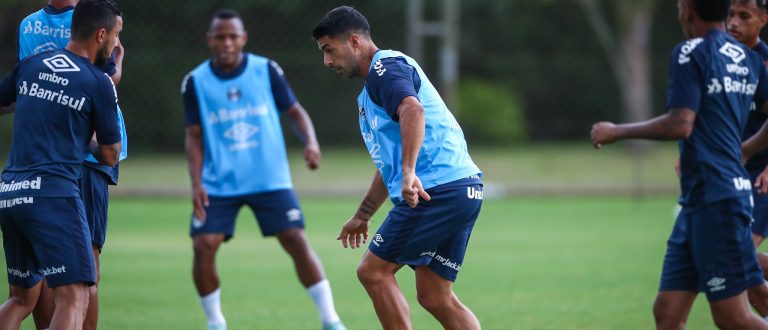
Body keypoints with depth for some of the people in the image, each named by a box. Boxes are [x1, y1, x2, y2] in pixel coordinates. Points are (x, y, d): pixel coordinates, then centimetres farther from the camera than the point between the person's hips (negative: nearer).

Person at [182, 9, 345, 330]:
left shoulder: (266, 71, -2)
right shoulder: (195, 82, -1)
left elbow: (295, 111, 4)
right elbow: (194, 136, 2)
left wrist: (310, 142, -15)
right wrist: (196, 183, -8)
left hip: (270, 180, -1)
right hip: (218, 184, 1)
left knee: (297, 241, -8)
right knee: (203, 247, -10)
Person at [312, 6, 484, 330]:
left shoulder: (385, 67, -6)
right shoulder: (371, 89, 27)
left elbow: (412, 110, -28)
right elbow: (389, 164, 36)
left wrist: (408, 172, -38)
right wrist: (362, 216, 38)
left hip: (439, 189, -10)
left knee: (373, 270, -3)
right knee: (435, 297, 8)